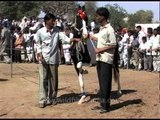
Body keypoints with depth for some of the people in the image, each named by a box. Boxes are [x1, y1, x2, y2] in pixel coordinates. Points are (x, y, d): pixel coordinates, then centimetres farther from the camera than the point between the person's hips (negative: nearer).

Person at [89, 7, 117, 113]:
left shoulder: (109, 29, -13)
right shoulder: (101, 28, 13)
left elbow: (114, 45, -15)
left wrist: (100, 49, -15)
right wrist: (91, 36, 29)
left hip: (106, 59, -9)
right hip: (99, 58, 9)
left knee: (105, 83, -5)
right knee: (101, 82, 12)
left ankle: (106, 105, 2)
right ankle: (102, 103, 20)